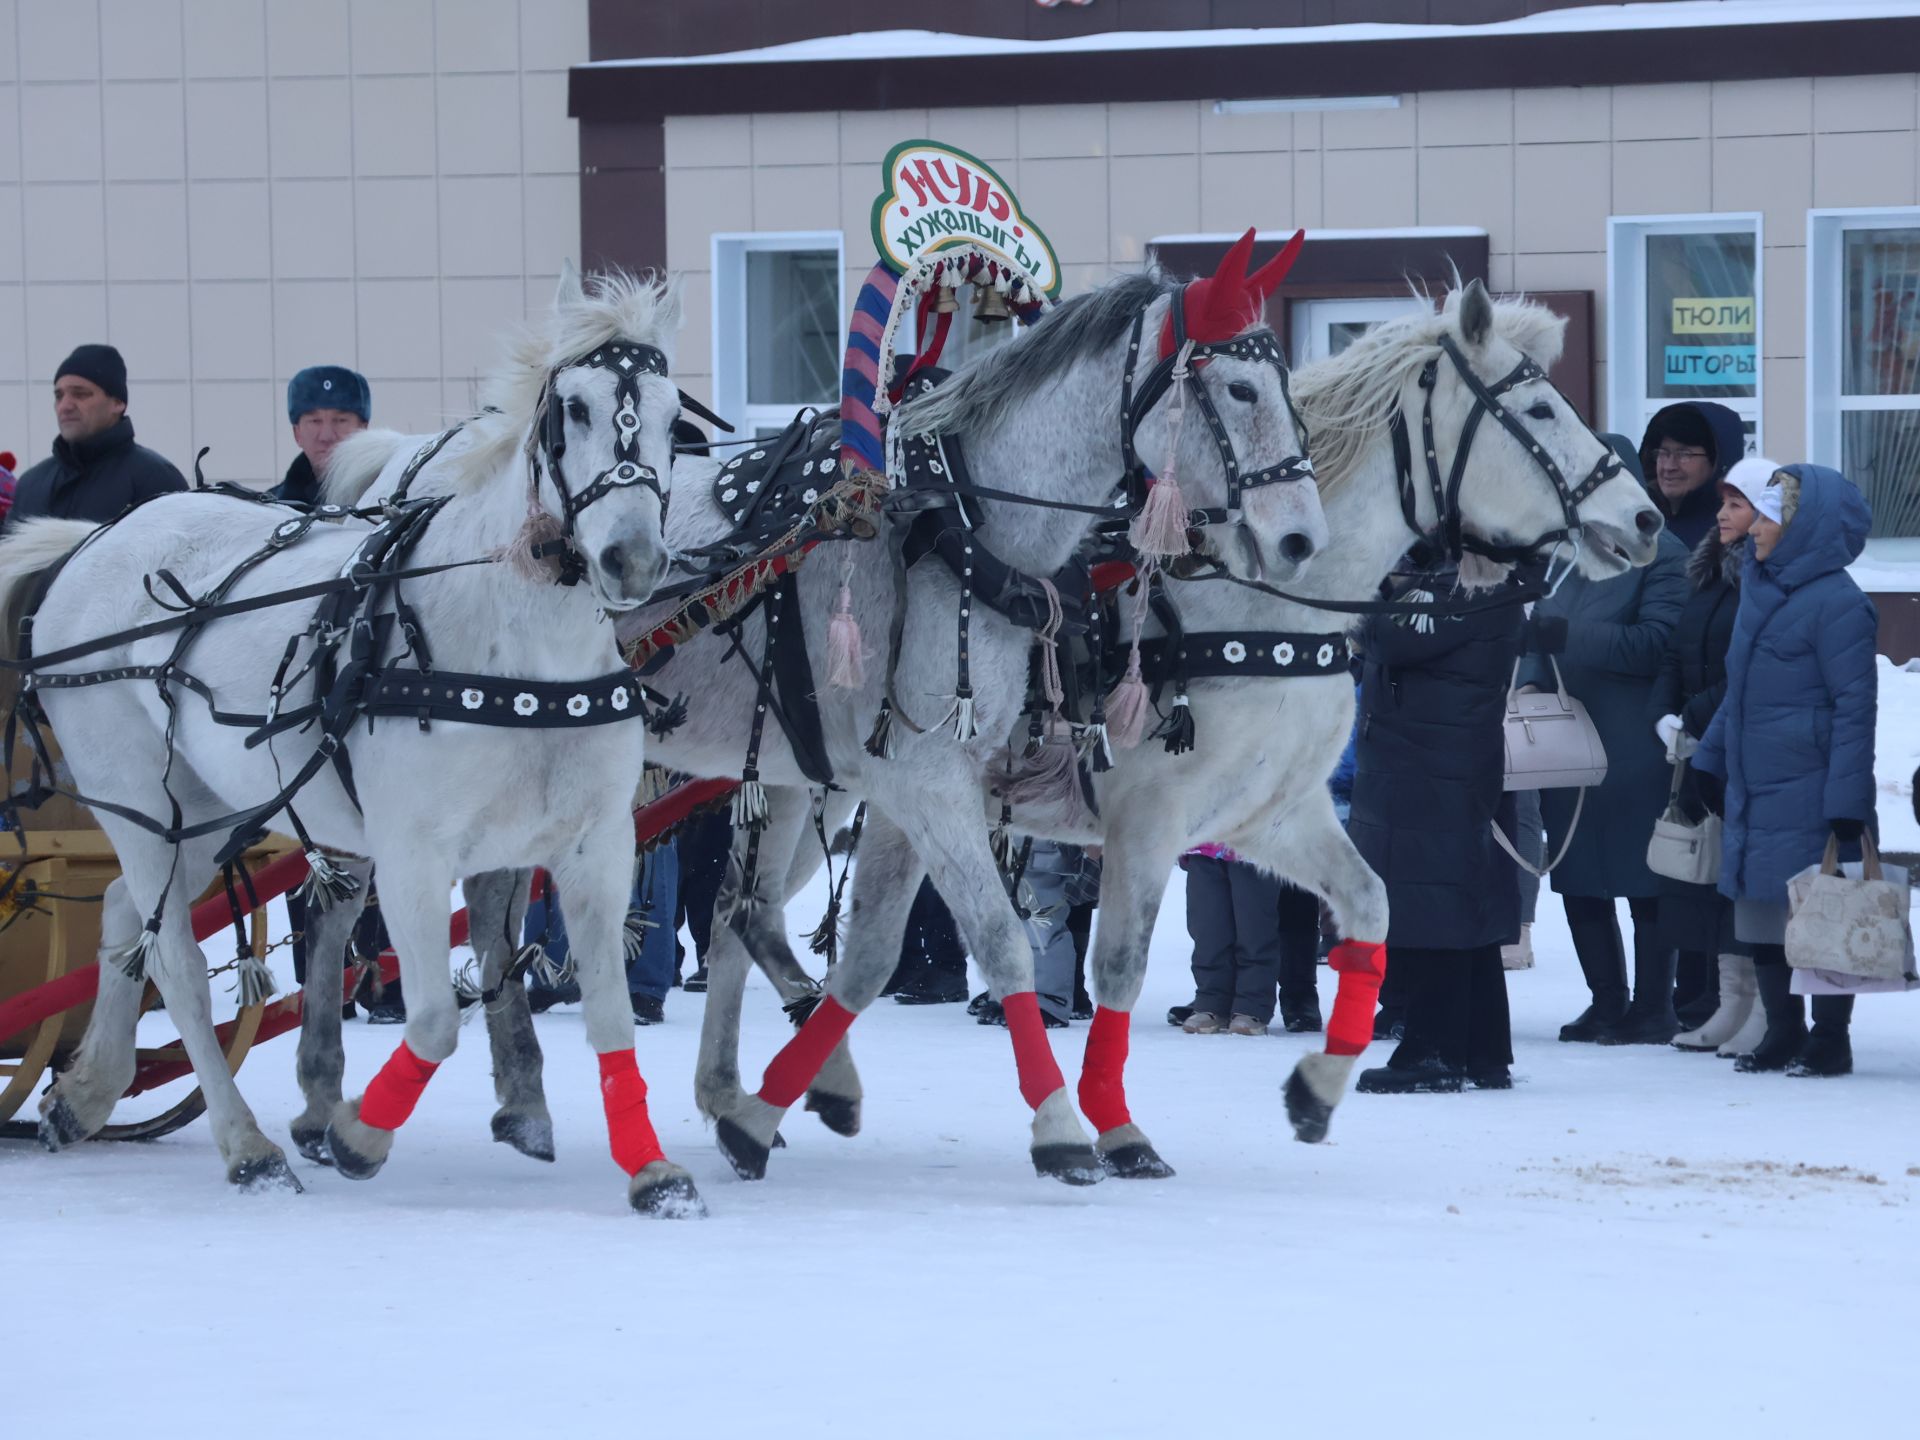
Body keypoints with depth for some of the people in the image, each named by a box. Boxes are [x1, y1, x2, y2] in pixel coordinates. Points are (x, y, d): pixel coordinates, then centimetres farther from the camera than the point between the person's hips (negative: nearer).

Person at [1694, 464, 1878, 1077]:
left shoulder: (1835, 603, -13)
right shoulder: (1760, 589, 13)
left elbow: (1854, 706, -15)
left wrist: (1846, 805, -18)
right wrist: (1706, 764, 22)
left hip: (1807, 800, -8)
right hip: (1753, 795, 8)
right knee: (1762, 918, 11)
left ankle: (1830, 1040, 6)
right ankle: (1783, 1035, 20)